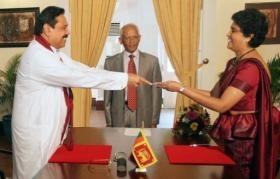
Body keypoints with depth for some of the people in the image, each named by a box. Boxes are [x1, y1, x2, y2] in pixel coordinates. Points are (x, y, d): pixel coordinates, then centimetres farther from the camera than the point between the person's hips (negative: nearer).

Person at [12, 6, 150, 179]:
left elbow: (83, 70, 3)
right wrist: (124, 78, -22)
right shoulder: (37, 56, -23)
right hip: (35, 133, -9)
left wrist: (126, 78, -5)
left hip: (53, 130, 9)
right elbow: (77, 77, -27)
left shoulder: (55, 54, 10)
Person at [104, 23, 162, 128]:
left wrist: (154, 121, 1)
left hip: (144, 115, 0)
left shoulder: (152, 61, 1)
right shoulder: (110, 62, 2)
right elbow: (107, 95, 4)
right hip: (119, 115, 0)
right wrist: (109, 122, 3)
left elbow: (156, 92, 2)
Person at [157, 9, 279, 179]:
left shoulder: (251, 67, -22)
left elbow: (221, 105, -25)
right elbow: (214, 94, 7)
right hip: (231, 131, 9)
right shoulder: (235, 62, 8)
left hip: (242, 135, -9)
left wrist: (181, 89, -23)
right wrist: (182, 88, -2)